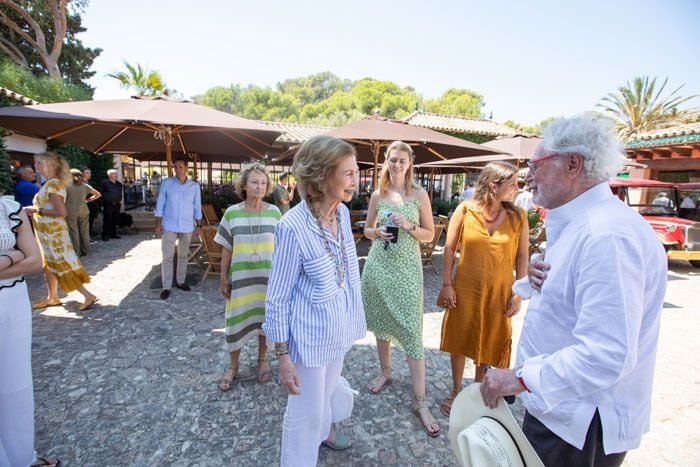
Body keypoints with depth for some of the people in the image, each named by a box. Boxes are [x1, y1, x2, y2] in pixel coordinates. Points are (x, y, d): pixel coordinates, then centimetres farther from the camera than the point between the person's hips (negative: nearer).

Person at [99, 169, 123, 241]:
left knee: (114, 220, 11)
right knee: (107, 220, -5)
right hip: (108, 205, -5)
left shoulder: (119, 184, 14)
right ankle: (105, 235, 1)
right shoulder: (105, 183, -3)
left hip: (117, 205, 6)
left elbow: (121, 193, 24)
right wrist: (105, 199, -4)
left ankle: (113, 234, 20)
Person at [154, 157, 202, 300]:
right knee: (167, 257, 0)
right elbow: (160, 204, 0)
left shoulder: (195, 186, 0)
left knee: (183, 255, 12)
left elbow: (197, 207, 6)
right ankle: (166, 287, 9)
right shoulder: (166, 183, -3)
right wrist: (158, 224, -4)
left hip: (187, 227, 2)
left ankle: (180, 281, 27)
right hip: (169, 226, -1)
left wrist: (198, 225, 5)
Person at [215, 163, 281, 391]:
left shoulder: (274, 213, -4)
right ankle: (233, 365, 32)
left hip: (268, 277, 0)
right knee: (237, 319, 10)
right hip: (240, 276, 0)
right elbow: (227, 250, 1)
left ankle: (262, 360, 37)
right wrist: (223, 277, 1)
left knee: (265, 318, 13)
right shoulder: (231, 213, -4)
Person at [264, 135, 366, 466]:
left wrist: (353, 315, 15)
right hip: (311, 333, -7)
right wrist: (282, 354, -14)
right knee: (306, 409, 16)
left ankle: (322, 429, 61)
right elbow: (277, 297, -18)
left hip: (341, 325, 7)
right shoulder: (292, 226, -27)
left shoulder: (343, 212, -7)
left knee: (328, 390, 31)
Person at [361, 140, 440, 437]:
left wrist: (409, 226, -16)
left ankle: (420, 401, 8)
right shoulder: (377, 195, 6)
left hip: (407, 267, -3)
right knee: (381, 323, 15)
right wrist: (378, 232, -8)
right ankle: (385, 372, 38)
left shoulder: (419, 195, -1)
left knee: (412, 330, -4)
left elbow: (430, 234, 2)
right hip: (378, 265, 3)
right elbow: (367, 230, 14)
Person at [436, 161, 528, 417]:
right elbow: (449, 248, -4)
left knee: (489, 345, 16)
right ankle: (456, 391, 37)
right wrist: (447, 284, -6)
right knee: (459, 341, 13)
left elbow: (522, 257, 0)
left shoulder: (518, 216, -4)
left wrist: (519, 293, -2)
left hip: (499, 293, 1)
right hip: (464, 290, -1)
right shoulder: (465, 210, -8)